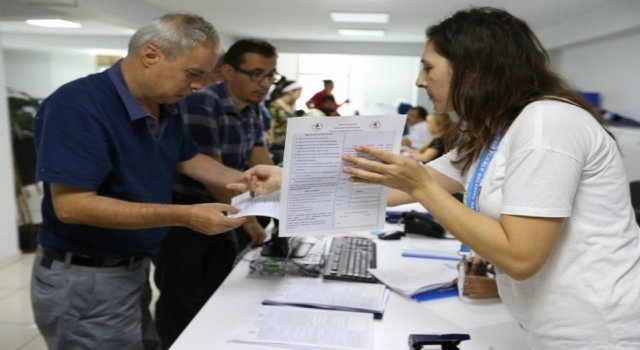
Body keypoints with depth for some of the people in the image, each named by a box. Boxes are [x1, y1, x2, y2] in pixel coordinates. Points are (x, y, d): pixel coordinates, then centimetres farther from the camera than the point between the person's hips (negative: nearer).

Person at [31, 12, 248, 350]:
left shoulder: (167, 108, 1)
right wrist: (185, 216, -33)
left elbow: (188, 159, 16)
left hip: (133, 267, 8)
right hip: (84, 278, -8)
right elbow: (71, 205, -29)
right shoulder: (79, 105, -24)